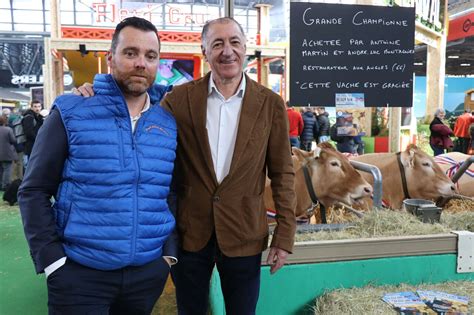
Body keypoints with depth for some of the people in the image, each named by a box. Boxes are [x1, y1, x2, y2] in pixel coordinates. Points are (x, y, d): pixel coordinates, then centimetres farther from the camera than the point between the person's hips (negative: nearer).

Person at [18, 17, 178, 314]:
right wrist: (51, 258, -9)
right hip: (78, 272, -3)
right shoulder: (70, 112, -6)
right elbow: (34, 191, -3)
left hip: (150, 270, 3)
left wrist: (170, 249, 4)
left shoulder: (169, 121, 3)